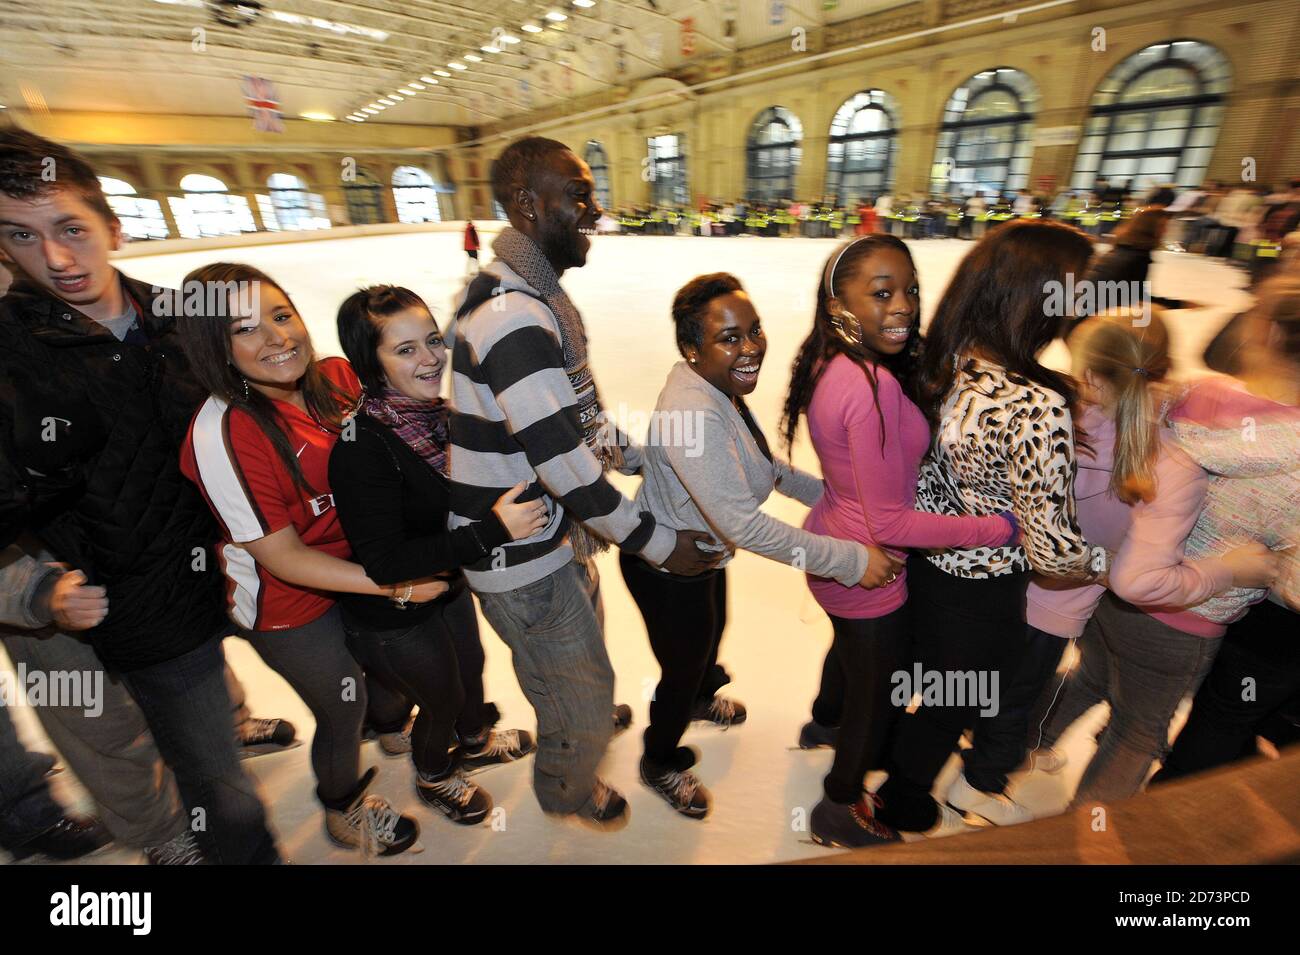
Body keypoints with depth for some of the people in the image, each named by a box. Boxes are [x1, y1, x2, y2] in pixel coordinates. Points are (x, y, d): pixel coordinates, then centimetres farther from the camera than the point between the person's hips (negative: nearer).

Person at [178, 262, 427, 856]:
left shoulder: (337, 377, -13)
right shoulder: (223, 434, -31)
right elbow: (283, 556, -25)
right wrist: (399, 586, -26)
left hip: (355, 562, 5)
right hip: (291, 608, -5)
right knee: (343, 712, 19)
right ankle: (344, 810, 54)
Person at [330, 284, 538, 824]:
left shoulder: (431, 411, -11)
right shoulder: (361, 445, -33)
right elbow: (385, 563, -34)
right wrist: (494, 530, -37)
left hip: (448, 582, 7)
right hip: (393, 616, -6)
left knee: (471, 665, 28)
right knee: (442, 697, 18)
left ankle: (475, 742, 62)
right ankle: (434, 777, 54)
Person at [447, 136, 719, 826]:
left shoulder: (535, 293, 6)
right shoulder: (513, 318, -29)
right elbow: (566, 469, -29)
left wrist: (640, 456, 11)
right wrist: (658, 544, -18)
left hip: (558, 535, 9)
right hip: (526, 565, -9)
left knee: (583, 650, 34)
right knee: (581, 705, 16)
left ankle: (586, 719, 65)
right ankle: (567, 791, 48)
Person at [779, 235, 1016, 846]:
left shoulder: (829, 364, -5)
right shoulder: (874, 385, -32)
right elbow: (890, 524, -28)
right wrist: (998, 528, -19)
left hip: (828, 548, 9)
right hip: (866, 572, -8)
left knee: (849, 645, 36)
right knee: (877, 699, 17)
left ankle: (825, 724, 67)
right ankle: (840, 813, 44)